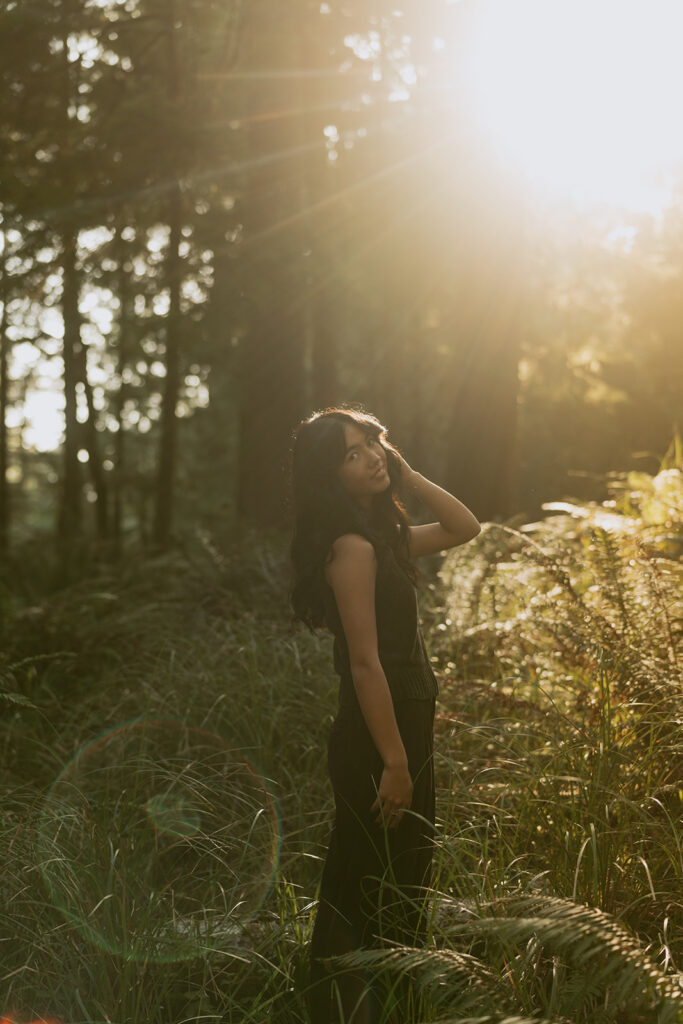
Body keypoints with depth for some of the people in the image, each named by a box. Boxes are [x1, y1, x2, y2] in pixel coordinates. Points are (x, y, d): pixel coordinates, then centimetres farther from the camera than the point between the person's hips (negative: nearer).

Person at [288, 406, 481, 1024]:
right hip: (377, 739, -10)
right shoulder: (352, 547, -18)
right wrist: (395, 763, -21)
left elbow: (465, 529, 21)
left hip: (404, 726, 10)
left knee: (398, 886, 19)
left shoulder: (384, 533, 9)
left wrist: (407, 475, 7)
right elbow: (365, 662, -22)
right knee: (372, 890, 0)